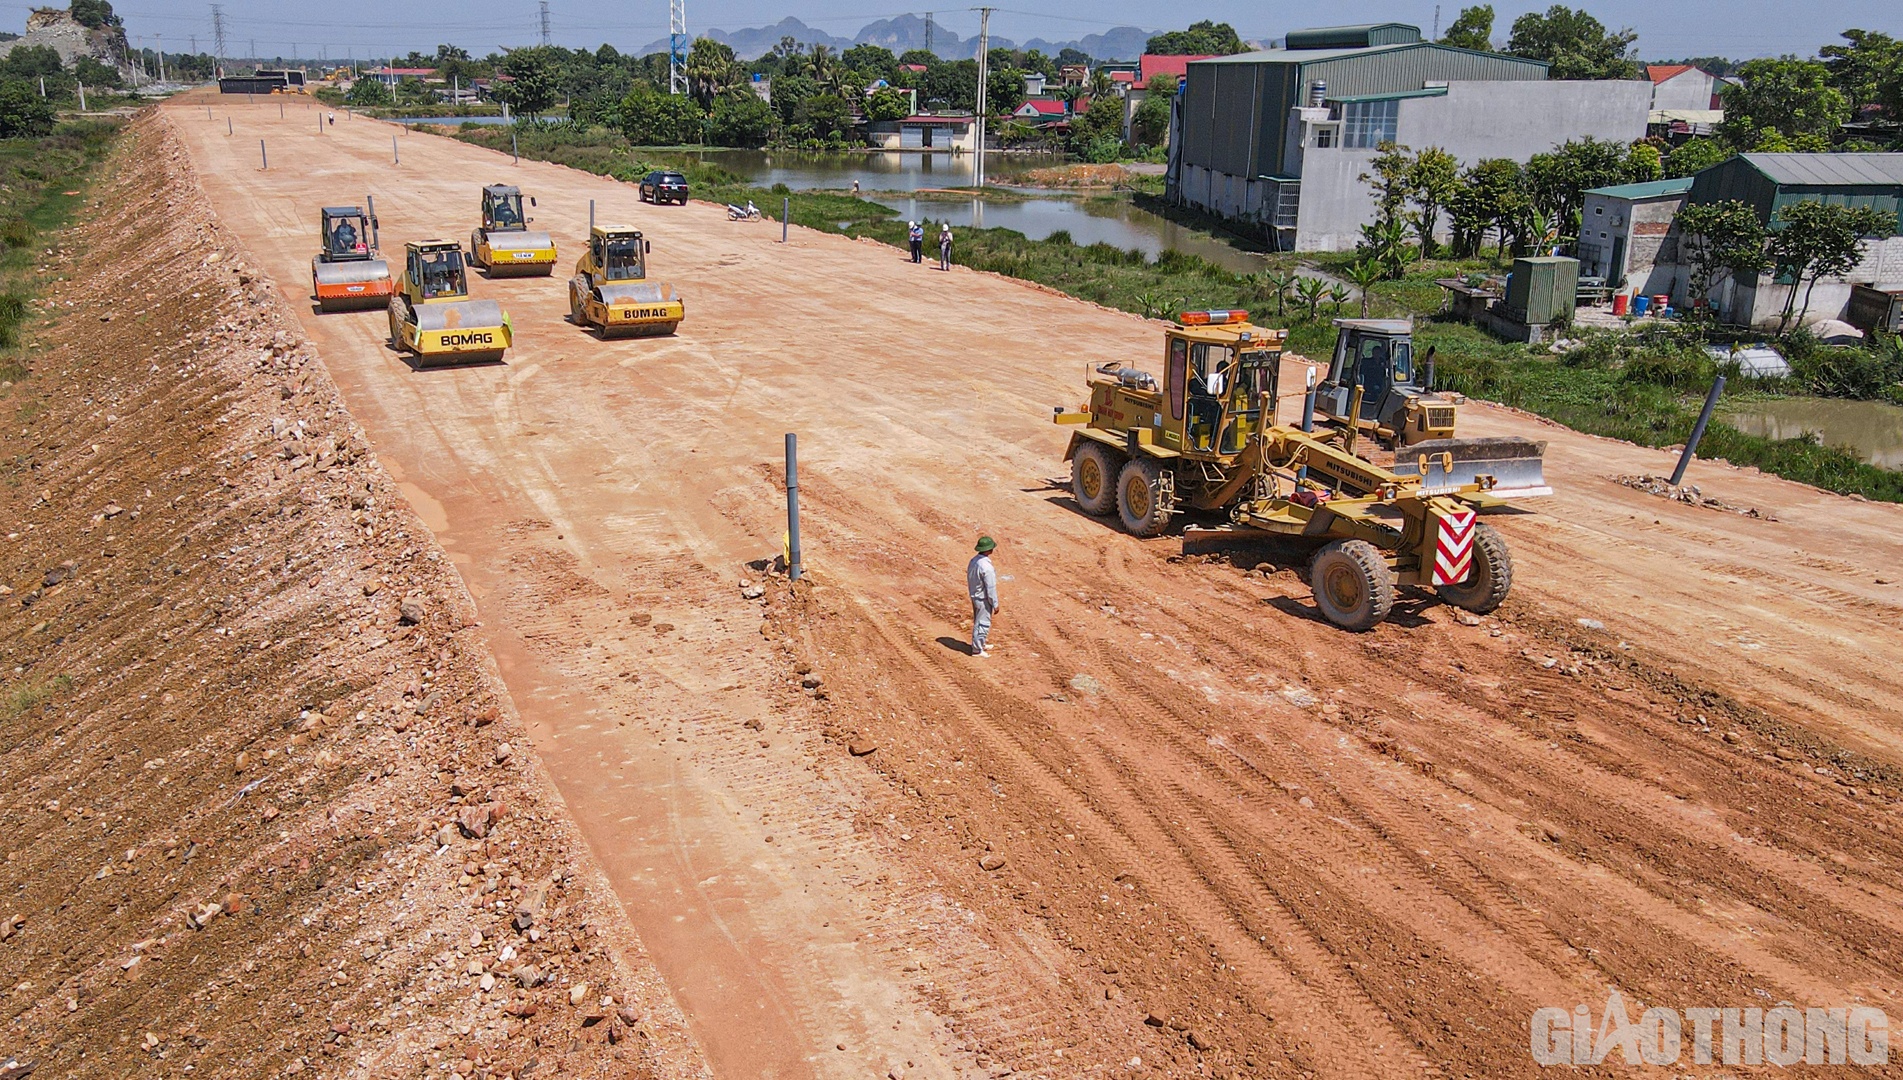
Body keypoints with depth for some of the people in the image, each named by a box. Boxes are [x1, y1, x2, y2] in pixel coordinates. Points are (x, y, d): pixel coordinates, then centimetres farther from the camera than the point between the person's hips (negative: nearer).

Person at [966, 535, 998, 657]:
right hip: (984, 600, -9)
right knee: (983, 624, 5)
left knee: (978, 622, 23)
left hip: (974, 596, 9)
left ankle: (979, 645, 38)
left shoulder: (973, 560, -2)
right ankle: (977, 650, 14)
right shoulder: (986, 567, -29)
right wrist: (995, 604, -14)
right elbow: (990, 588, -23)